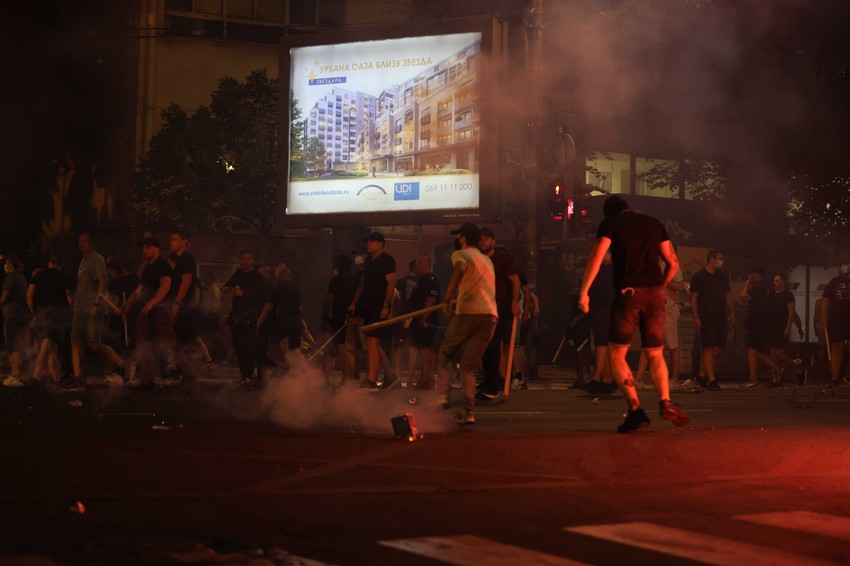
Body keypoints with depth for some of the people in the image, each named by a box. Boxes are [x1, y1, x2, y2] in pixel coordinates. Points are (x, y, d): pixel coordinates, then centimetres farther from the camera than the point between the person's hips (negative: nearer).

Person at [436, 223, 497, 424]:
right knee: (468, 365, 8)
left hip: (468, 313, -5)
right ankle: (467, 411, -3)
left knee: (444, 354, 13)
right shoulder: (487, 260, 27)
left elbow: (460, 270, -19)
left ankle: (442, 397, -2)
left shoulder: (460, 254, 5)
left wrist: (446, 299, -15)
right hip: (491, 315, 5)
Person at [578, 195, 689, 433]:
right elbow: (673, 263, 15)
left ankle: (635, 409, -9)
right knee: (655, 355, 13)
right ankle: (665, 402, -13)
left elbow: (596, 257, -8)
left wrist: (584, 291, -6)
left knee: (616, 354, 6)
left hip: (627, 293, -3)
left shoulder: (610, 224, 6)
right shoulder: (655, 224, 17)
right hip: (654, 293, 4)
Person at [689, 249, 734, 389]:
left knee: (719, 347, 4)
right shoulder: (699, 276, -3)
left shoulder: (722, 276, 15)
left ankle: (708, 373, 20)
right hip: (706, 318, -6)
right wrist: (696, 317, -13)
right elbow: (693, 298, -5)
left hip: (720, 316, 6)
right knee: (708, 348, -9)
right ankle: (711, 379, -11)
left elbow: (728, 295, 21)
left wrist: (731, 312, 12)